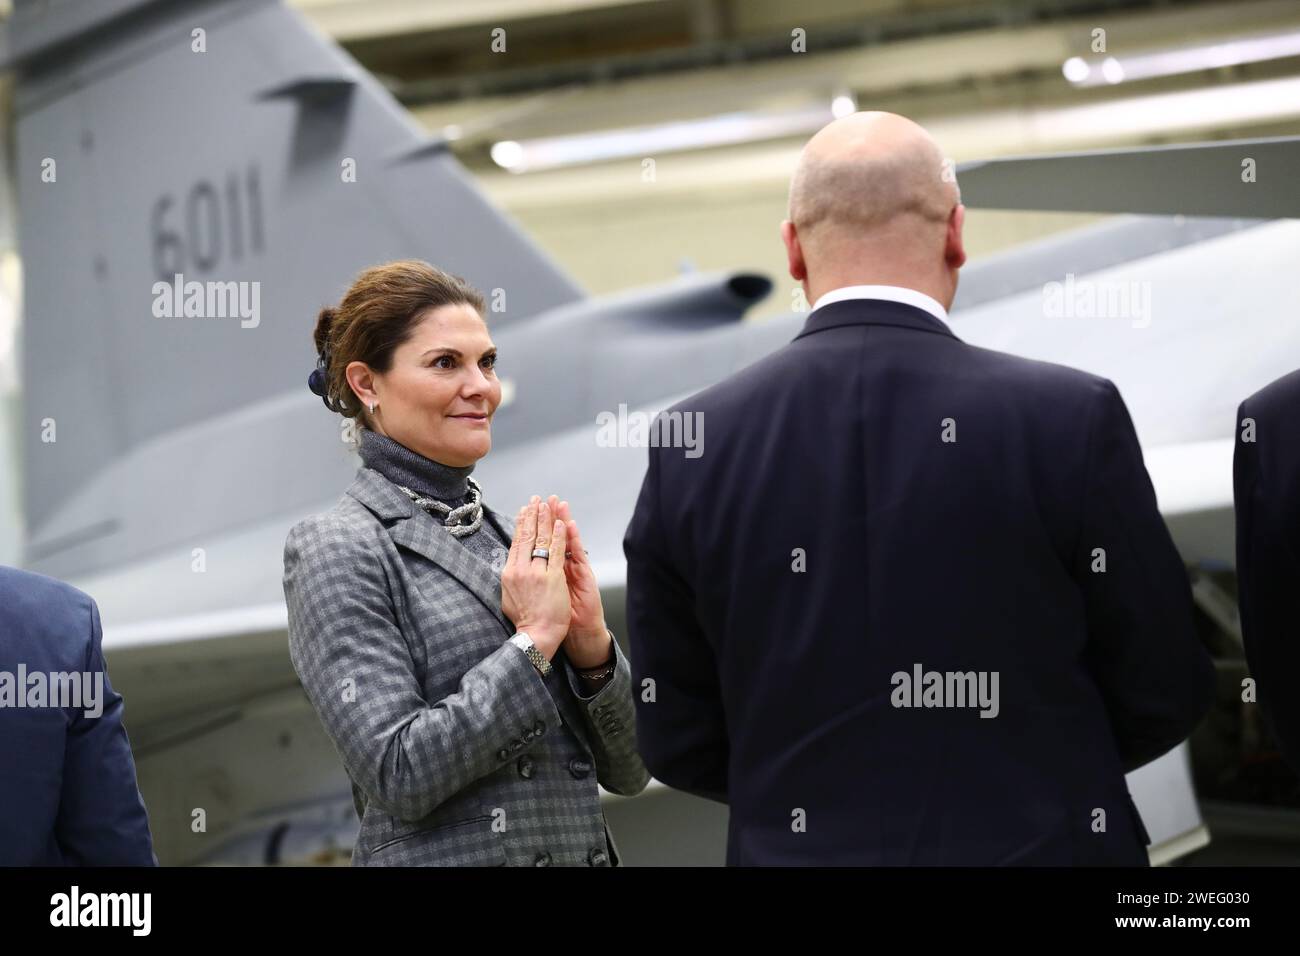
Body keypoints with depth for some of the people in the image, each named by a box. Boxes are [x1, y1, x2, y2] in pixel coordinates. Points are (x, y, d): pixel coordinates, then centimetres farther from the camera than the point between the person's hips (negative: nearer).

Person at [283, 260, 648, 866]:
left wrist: (592, 645, -9)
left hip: (585, 847, 5)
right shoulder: (336, 549, -9)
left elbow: (627, 771, 6)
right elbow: (396, 776, -18)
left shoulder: (521, 539, 7)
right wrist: (533, 639, -16)